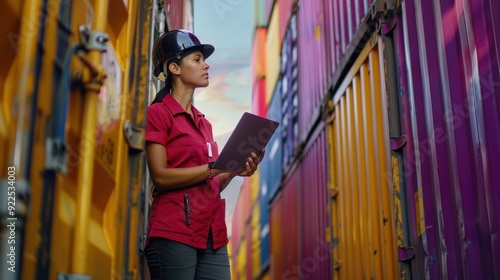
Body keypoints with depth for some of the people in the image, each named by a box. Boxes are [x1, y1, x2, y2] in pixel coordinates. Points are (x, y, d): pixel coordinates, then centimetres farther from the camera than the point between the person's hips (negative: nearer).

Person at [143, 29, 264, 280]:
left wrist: (234, 171, 0)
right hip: (173, 234, -6)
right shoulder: (159, 112, -1)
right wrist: (215, 167, -15)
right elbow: (160, 177, -12)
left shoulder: (204, 123, 18)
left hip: (213, 236, 6)